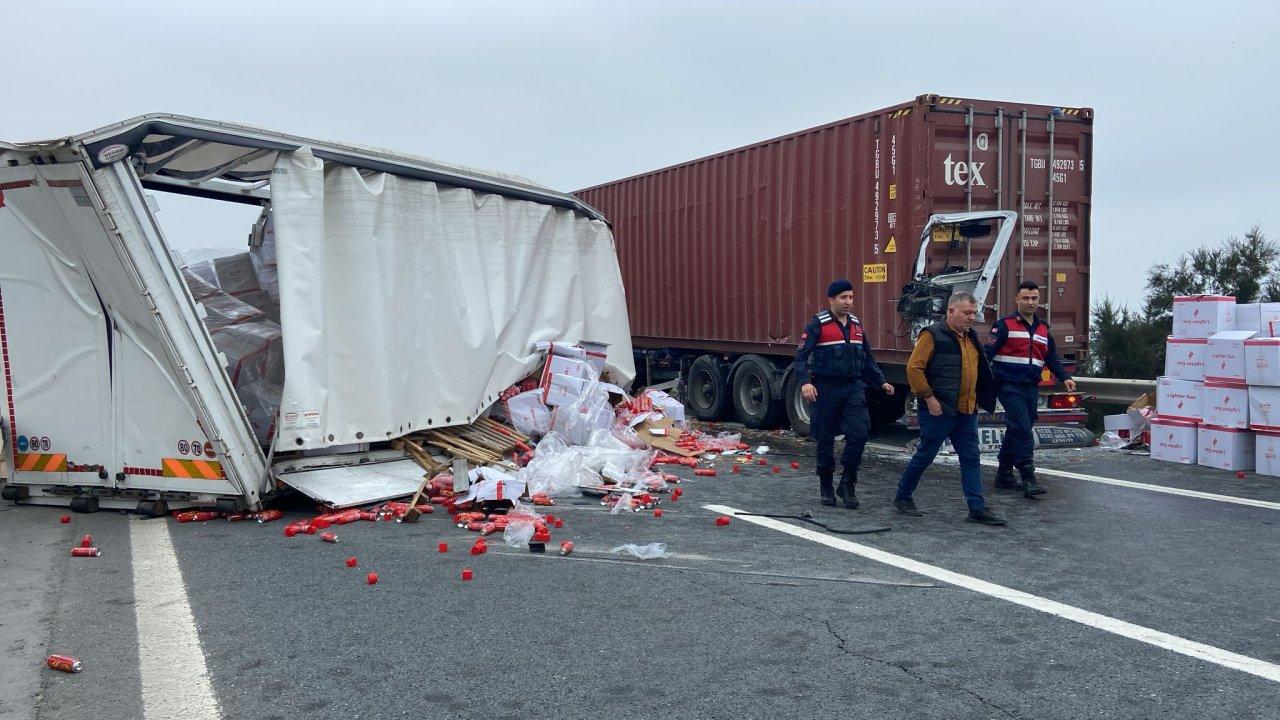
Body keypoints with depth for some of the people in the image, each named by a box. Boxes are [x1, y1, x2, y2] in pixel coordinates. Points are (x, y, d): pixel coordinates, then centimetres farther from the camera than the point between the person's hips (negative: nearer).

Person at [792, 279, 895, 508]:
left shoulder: (856, 325, 13)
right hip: (826, 388, -4)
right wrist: (805, 382, -27)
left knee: (859, 432, -11)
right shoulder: (818, 325, -6)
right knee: (825, 439, 6)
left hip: (853, 387, 4)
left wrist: (881, 382, 16)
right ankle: (826, 487, 23)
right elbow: (801, 358, -12)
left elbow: (867, 360, 24)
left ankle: (848, 484, 3)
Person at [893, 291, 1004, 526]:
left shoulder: (970, 337, 14)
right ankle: (902, 497, 19)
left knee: (971, 459, 6)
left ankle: (977, 508, 9)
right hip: (939, 410, -7)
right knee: (924, 456, 3)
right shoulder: (933, 335, -11)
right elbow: (914, 368, -17)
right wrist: (929, 397, -18)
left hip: (966, 411, 8)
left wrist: (978, 400, 17)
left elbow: (978, 371, 25)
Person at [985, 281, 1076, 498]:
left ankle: (1004, 475, 21)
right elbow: (988, 353, -10)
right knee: (1022, 431, -15)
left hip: (1031, 388, 7)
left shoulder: (1043, 330, 17)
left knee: (1016, 431, 12)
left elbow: (1052, 358, 22)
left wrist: (1065, 378, 8)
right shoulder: (1004, 325, -3)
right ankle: (1028, 479, -17)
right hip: (1010, 387, -7)